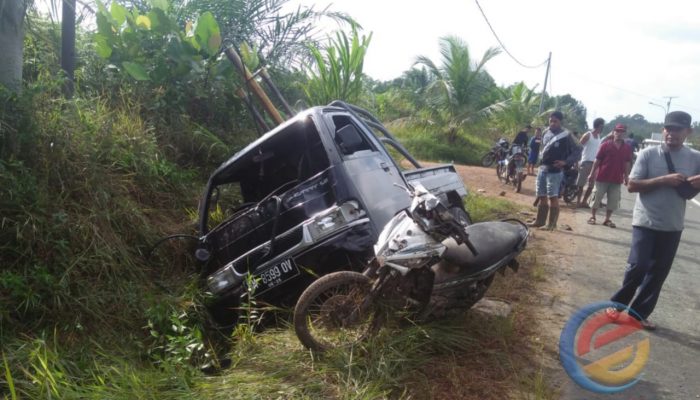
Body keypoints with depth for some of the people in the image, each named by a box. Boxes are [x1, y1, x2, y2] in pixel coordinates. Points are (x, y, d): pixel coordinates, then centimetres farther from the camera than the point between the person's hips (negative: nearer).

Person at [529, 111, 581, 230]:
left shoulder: (566, 135, -8)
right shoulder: (546, 133, 9)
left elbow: (577, 152, -6)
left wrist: (565, 162, -18)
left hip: (555, 170, -6)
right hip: (542, 168, 6)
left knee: (553, 197, -3)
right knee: (541, 196, 11)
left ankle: (552, 224, 3)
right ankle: (540, 220, 21)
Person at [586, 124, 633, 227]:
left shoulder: (627, 148, 4)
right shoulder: (605, 145, -4)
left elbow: (627, 164, 10)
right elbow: (597, 161, -3)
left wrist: (626, 177, 8)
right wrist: (592, 174, -5)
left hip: (617, 179, 3)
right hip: (602, 177, -3)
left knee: (613, 201, 6)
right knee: (596, 197, 4)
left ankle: (607, 219, 17)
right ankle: (592, 217, 18)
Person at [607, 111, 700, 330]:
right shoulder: (648, 154, -7)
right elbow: (632, 185, -10)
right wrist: (663, 180, -21)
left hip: (672, 226, 4)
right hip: (646, 222, -4)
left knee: (658, 273, 9)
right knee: (638, 266, -10)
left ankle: (639, 313, 23)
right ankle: (616, 304, 13)